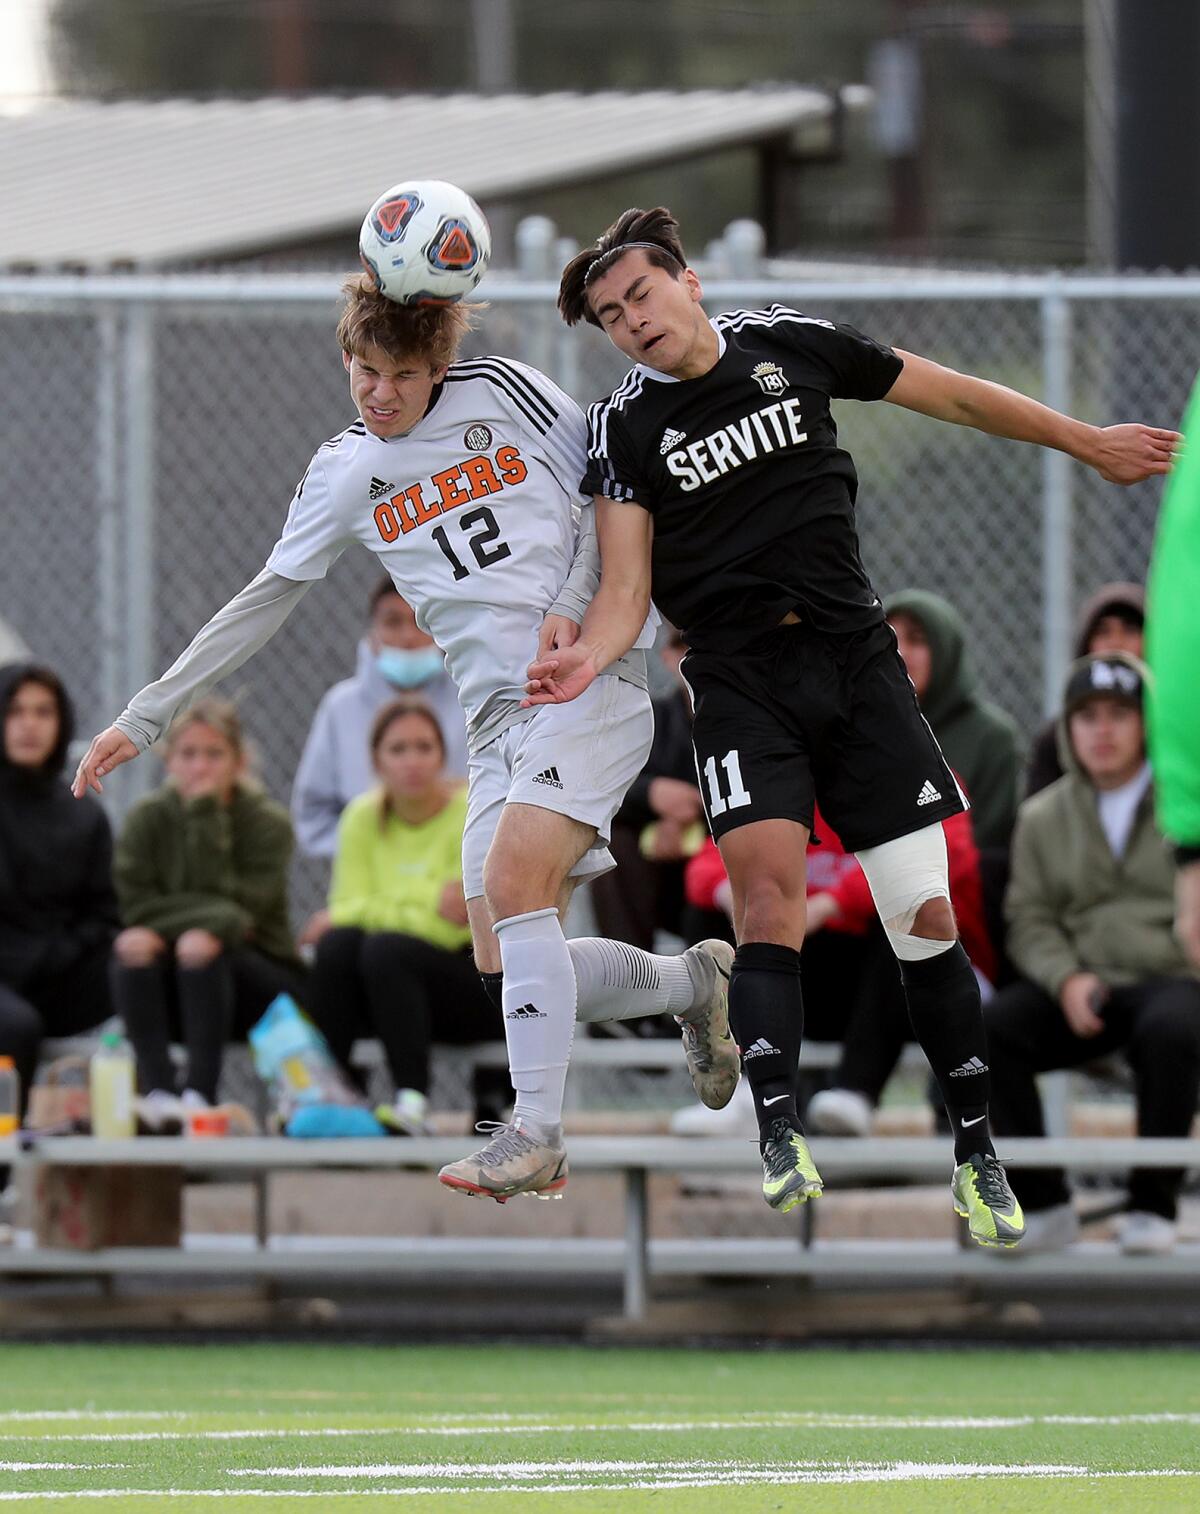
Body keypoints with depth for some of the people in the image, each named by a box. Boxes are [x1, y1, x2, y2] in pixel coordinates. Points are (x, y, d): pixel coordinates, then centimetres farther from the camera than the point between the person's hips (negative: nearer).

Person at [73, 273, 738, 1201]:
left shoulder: (503, 394, 1)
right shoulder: (345, 476, 12)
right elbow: (265, 602, 15)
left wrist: (574, 603, -9)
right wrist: (145, 716, 13)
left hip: (593, 676, -5)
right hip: (499, 717, 5)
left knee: (513, 881, -26)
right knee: (506, 969, -5)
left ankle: (538, 1135, -24)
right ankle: (691, 983, 22)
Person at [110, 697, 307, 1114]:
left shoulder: (269, 823, -6)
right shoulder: (146, 818, 0)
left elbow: (247, 908, -18)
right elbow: (135, 908, -11)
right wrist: (221, 916, -22)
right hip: (174, 994, 2)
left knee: (205, 947, -33)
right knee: (132, 948, -29)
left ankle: (199, 1093, -45)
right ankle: (156, 1091, -43)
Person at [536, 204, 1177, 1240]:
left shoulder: (791, 345, 4)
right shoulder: (626, 427, 1)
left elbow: (954, 396, 15)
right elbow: (626, 587, -4)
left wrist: (1088, 444, 21)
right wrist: (587, 657, -26)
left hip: (855, 657, 2)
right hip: (742, 681, -1)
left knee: (928, 915, -2)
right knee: (768, 884, -24)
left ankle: (977, 1154, 8)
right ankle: (780, 1143, -28)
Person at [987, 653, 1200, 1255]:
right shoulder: (1043, 816, 17)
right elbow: (1030, 918, 11)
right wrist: (1067, 980, -10)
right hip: (1083, 991, 3)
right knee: (985, 1029, -25)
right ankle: (1041, 1204, -17)